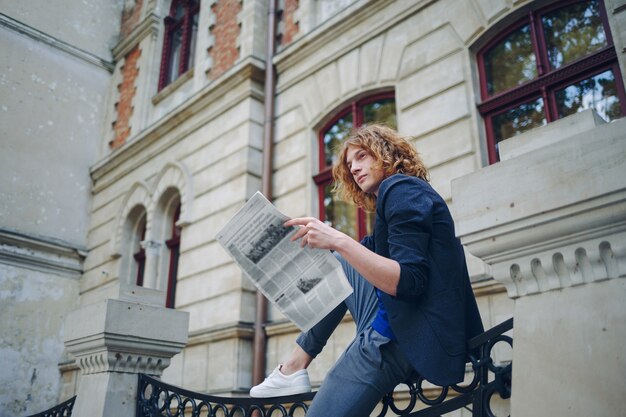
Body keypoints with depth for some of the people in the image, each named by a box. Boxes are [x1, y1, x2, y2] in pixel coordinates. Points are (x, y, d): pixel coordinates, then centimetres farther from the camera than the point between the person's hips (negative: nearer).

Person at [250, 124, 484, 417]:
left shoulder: (401, 189, -10)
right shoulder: (403, 192, 20)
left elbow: (408, 283, -22)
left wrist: (338, 241, -27)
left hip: (405, 336, -11)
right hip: (399, 323, 11)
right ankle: (295, 365, 13)